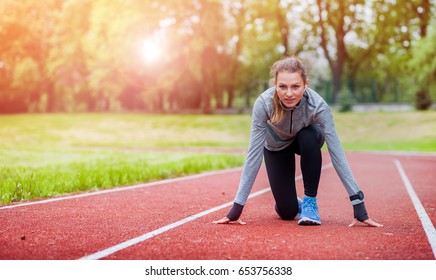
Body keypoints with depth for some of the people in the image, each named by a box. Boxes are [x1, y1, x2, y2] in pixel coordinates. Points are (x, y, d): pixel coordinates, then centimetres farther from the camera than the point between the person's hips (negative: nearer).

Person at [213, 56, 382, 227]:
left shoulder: (317, 105, -37)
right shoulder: (263, 103, -36)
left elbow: (336, 153, -37)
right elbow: (254, 154, -33)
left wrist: (358, 206, -40)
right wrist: (237, 207, -36)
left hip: (307, 140, 0)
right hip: (276, 146, 0)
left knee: (309, 137, -37)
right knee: (287, 213, -9)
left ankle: (310, 201, -16)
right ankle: (295, 204, 30)